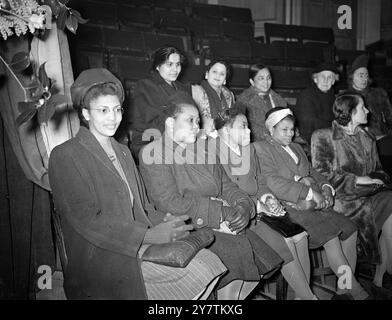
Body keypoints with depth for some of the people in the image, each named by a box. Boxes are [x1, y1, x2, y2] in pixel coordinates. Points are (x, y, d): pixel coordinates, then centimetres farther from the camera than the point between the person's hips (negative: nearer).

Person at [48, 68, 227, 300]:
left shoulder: (123, 152, 21)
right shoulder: (65, 156, -5)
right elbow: (86, 219, -14)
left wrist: (165, 221, -4)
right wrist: (149, 235, -18)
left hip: (138, 245, 7)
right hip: (102, 260, -7)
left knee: (208, 262, -16)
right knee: (196, 272, -22)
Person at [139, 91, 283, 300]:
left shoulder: (204, 149, 21)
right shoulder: (152, 154, -3)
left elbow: (226, 185, 16)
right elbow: (170, 203, -14)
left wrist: (243, 207, -7)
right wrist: (220, 211, -16)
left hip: (221, 225, 7)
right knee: (235, 257, -24)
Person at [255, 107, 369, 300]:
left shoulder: (296, 148, 26)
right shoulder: (261, 148, -1)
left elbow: (312, 172, 26)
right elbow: (272, 182, -15)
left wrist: (325, 188, 2)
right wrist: (309, 192, -17)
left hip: (316, 203, 8)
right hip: (290, 206, -8)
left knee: (350, 230, -5)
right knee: (330, 237, -23)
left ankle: (344, 289, 2)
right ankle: (357, 292, -11)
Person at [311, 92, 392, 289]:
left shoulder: (367, 138, 20)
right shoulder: (323, 137, -1)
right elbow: (321, 174, -9)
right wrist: (356, 179, -13)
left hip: (368, 193, 6)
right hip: (340, 198, -6)